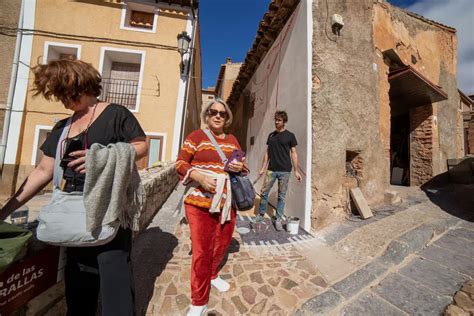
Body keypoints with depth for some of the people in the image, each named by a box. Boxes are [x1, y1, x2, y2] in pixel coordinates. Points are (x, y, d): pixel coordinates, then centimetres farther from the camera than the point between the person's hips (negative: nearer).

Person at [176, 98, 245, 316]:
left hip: (227, 201, 6)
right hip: (200, 201, -5)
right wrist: (199, 176, -21)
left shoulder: (233, 140, 12)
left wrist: (239, 167, -6)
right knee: (202, 250, 1)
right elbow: (180, 164, -5)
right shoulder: (196, 136, -2)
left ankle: (212, 274, 50)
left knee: (223, 242, 20)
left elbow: (241, 166, 18)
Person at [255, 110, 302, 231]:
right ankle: (261, 214, 25)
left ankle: (278, 219, 21)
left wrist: (296, 171, -4)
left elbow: (293, 153, 0)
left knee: (281, 196, 6)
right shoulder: (271, 135, 10)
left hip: (284, 171, -3)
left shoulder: (290, 135, 0)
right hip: (271, 170, 3)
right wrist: (263, 168, 9)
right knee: (264, 192, 5)